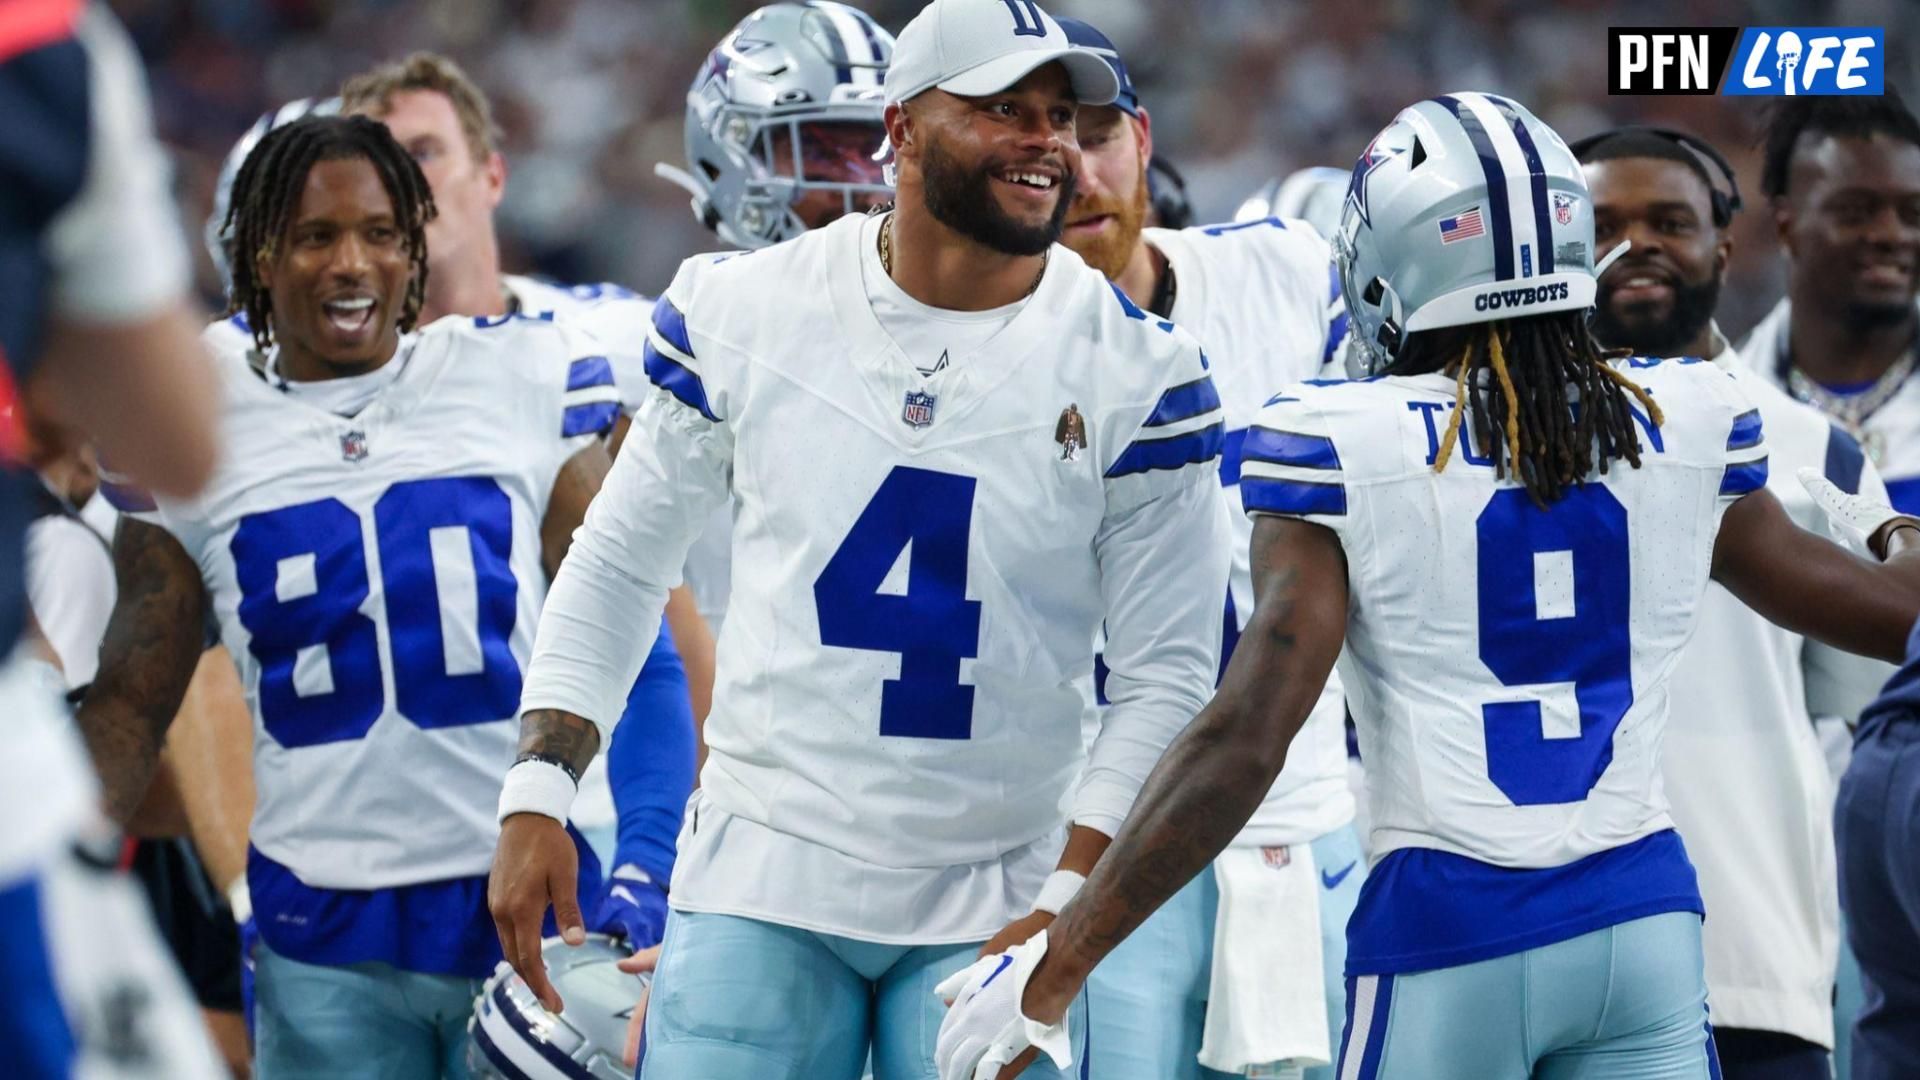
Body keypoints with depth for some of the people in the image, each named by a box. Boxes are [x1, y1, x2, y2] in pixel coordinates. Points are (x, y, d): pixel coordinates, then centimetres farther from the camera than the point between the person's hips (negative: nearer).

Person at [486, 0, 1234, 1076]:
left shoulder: (1134, 371, -4)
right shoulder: (746, 312, -1)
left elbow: (1164, 682, -3)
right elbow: (621, 565, 9)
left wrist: (1065, 913, -12)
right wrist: (536, 796, 1)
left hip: (994, 907, -1)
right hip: (763, 876, 1)